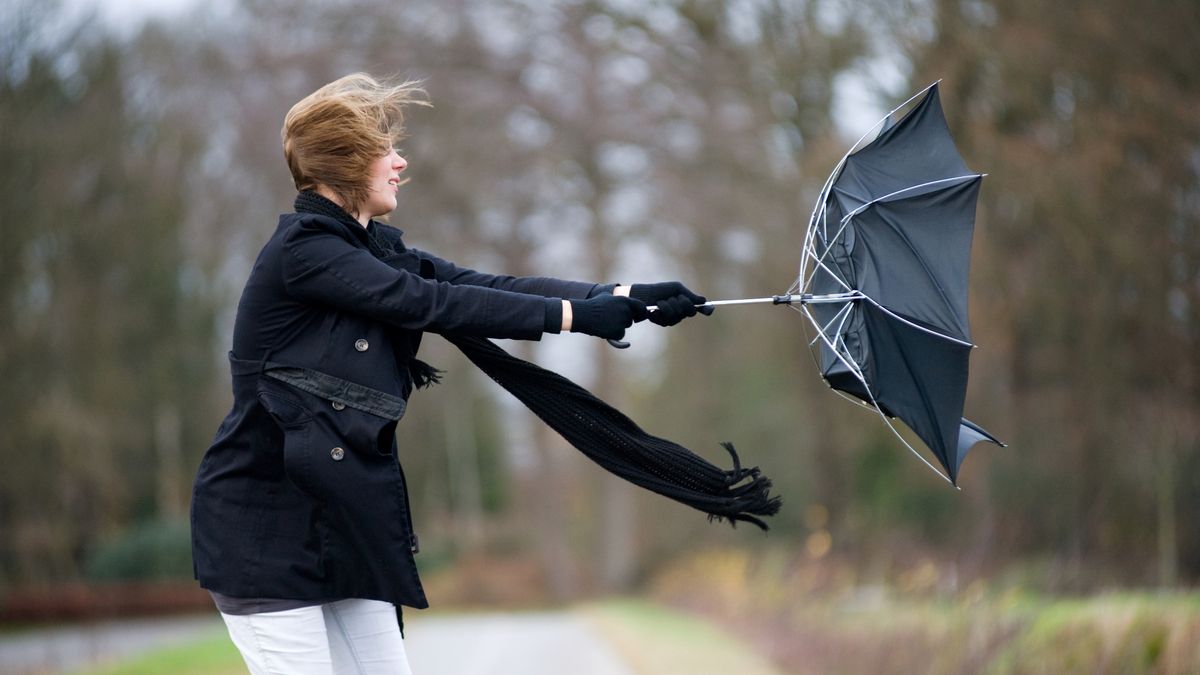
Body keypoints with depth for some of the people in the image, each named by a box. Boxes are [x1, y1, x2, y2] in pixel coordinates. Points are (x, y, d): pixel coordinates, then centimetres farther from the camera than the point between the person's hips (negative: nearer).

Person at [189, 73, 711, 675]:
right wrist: (573, 315, -20)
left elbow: (487, 286, 2)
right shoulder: (300, 252, -15)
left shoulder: (375, 251, 11)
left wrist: (623, 299, -8)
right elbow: (430, 304, -21)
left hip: (338, 521, 9)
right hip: (265, 527, -8)